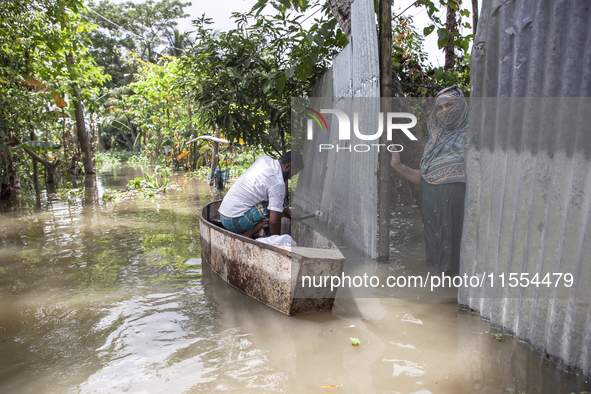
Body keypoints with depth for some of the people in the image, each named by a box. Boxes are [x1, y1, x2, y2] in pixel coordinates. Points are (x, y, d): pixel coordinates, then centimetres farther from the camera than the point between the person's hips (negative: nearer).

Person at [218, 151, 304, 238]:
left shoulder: (265, 159, 5)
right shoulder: (278, 184, -20)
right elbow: (274, 221, -23)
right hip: (235, 221, -9)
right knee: (282, 207, -11)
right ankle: (247, 233, -10)